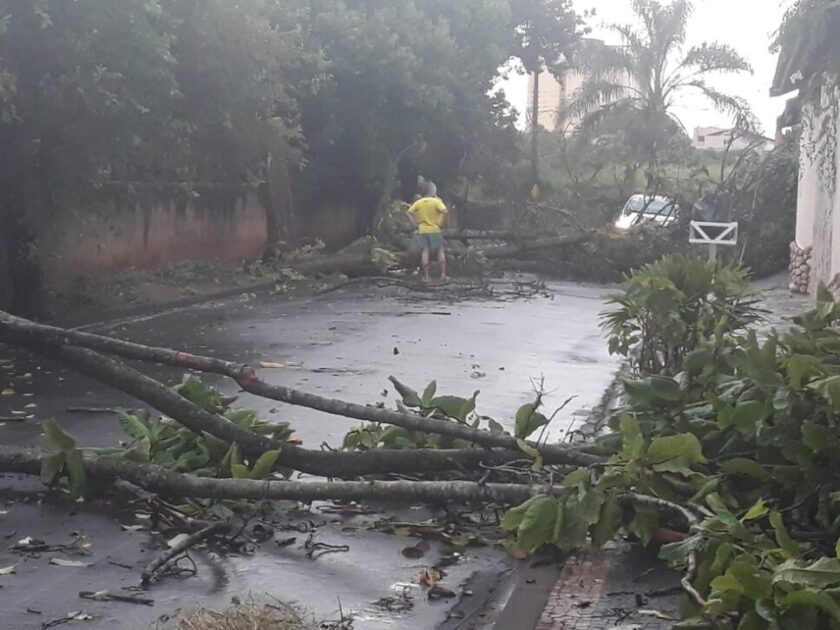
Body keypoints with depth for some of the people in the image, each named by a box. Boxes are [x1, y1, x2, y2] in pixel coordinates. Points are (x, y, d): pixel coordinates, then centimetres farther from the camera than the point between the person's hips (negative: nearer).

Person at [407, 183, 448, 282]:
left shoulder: (419, 202, 4)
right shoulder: (437, 201, -7)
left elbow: (409, 213, 0)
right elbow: (444, 211, -22)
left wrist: (415, 224, 1)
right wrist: (441, 224, -12)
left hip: (422, 230, 3)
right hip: (435, 230, -3)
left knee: (425, 252, 5)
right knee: (440, 251, 7)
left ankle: (426, 276, 2)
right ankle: (443, 275, 2)